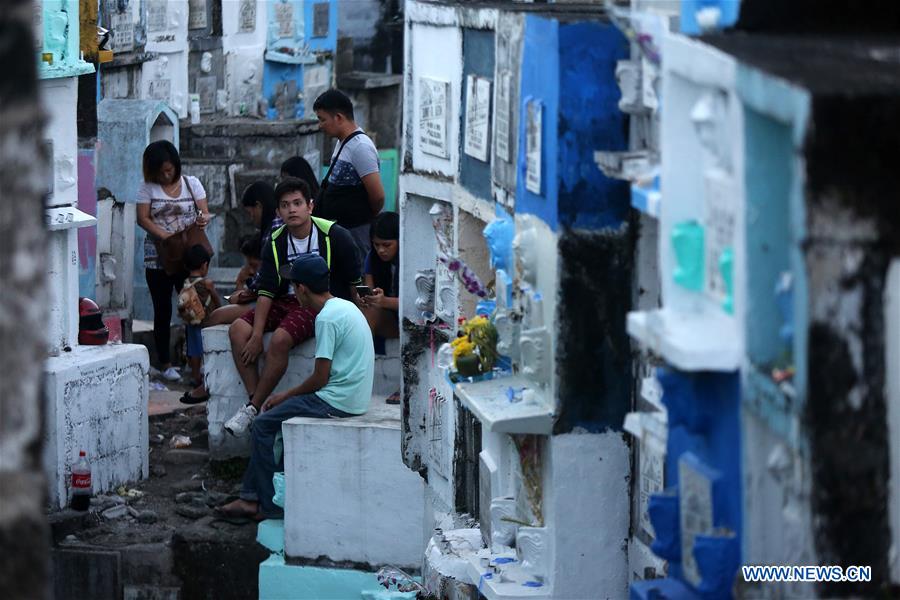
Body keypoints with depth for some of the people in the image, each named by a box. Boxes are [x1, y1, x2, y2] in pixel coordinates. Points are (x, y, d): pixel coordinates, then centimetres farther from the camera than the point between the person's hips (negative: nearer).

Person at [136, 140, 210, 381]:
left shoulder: (191, 184, 6)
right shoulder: (148, 188, 1)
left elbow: (204, 212, 2)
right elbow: (143, 219, -7)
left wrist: (203, 219, -23)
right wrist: (166, 236, -21)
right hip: (158, 258, -1)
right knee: (163, 309, 4)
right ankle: (165, 363, 10)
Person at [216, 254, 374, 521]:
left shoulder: (327, 318, -18)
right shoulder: (345, 307, 13)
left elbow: (320, 378, -17)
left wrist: (286, 395, 0)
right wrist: (289, 396, 15)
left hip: (336, 403, -10)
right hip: (353, 397, 10)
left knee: (264, 424, -1)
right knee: (276, 418, 17)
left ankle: (270, 506, 2)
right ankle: (251, 497, 15)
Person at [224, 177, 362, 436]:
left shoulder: (335, 236, -10)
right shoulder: (276, 243, 3)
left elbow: (353, 283, -3)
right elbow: (266, 291, -2)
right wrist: (257, 336, -11)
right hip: (287, 301, 6)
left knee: (281, 338, -31)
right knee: (238, 330, -15)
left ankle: (253, 408, -21)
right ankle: (255, 400, -17)